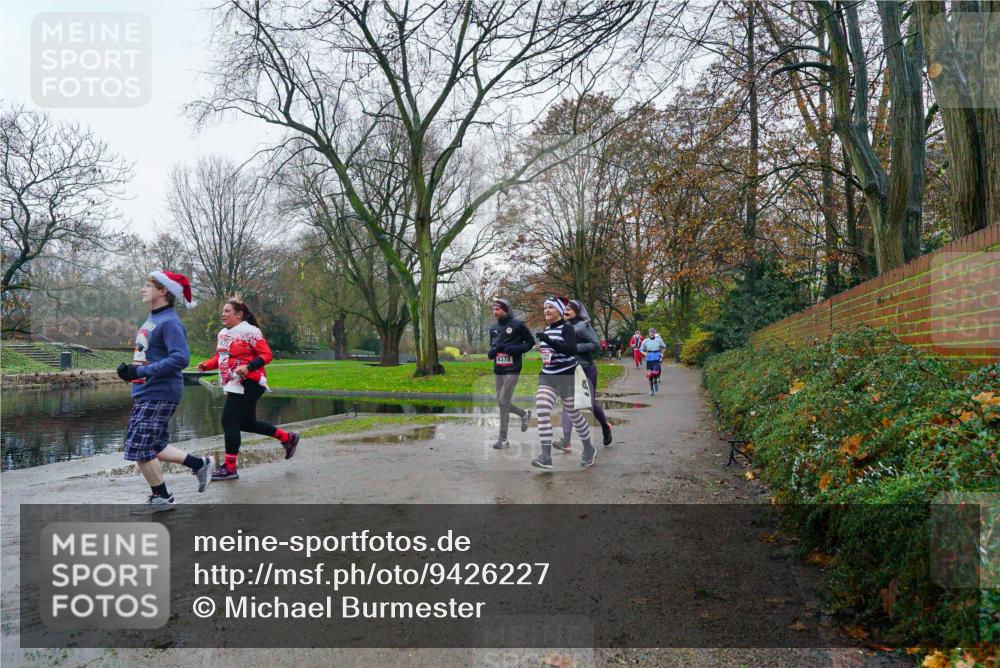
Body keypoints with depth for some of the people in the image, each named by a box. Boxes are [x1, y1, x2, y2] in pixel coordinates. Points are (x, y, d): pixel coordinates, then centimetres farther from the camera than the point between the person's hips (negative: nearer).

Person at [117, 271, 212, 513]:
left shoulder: (169, 322, -15)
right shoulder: (152, 319, 14)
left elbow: (180, 358, -25)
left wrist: (141, 372, -25)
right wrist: (129, 368, 12)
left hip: (159, 395, -10)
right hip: (145, 394, 10)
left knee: (140, 448, -5)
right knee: (151, 448, 14)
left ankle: (160, 498, 11)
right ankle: (199, 464, 24)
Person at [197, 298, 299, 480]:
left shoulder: (249, 331, -12)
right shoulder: (222, 333, 13)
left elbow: (266, 355, -15)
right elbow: (220, 357, 22)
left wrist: (248, 366, -28)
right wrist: (207, 365, 3)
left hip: (248, 384, -9)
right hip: (233, 385, 9)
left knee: (229, 421, -10)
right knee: (246, 422, 16)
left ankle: (229, 467, 0)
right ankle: (288, 438, 30)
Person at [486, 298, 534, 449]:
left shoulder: (517, 325, -7)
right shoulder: (493, 328, 11)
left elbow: (531, 342, -1)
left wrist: (516, 349, -16)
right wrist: (490, 352, 1)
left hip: (512, 370, -7)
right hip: (498, 370, 7)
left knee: (503, 401, -10)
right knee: (501, 402, 10)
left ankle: (503, 439, 0)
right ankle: (524, 413, 38)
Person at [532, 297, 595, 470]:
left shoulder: (567, 328, -10)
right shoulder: (546, 329, 11)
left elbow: (572, 349, -27)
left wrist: (548, 341, -33)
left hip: (567, 377, -5)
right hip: (547, 377, 5)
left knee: (574, 414, 8)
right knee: (542, 410, -16)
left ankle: (589, 450, 32)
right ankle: (546, 457, -18)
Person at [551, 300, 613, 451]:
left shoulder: (583, 326, -13)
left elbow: (596, 345, -19)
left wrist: (575, 347, -23)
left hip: (586, 370, -6)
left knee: (591, 403, 8)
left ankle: (605, 426, 36)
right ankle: (566, 441, -11)